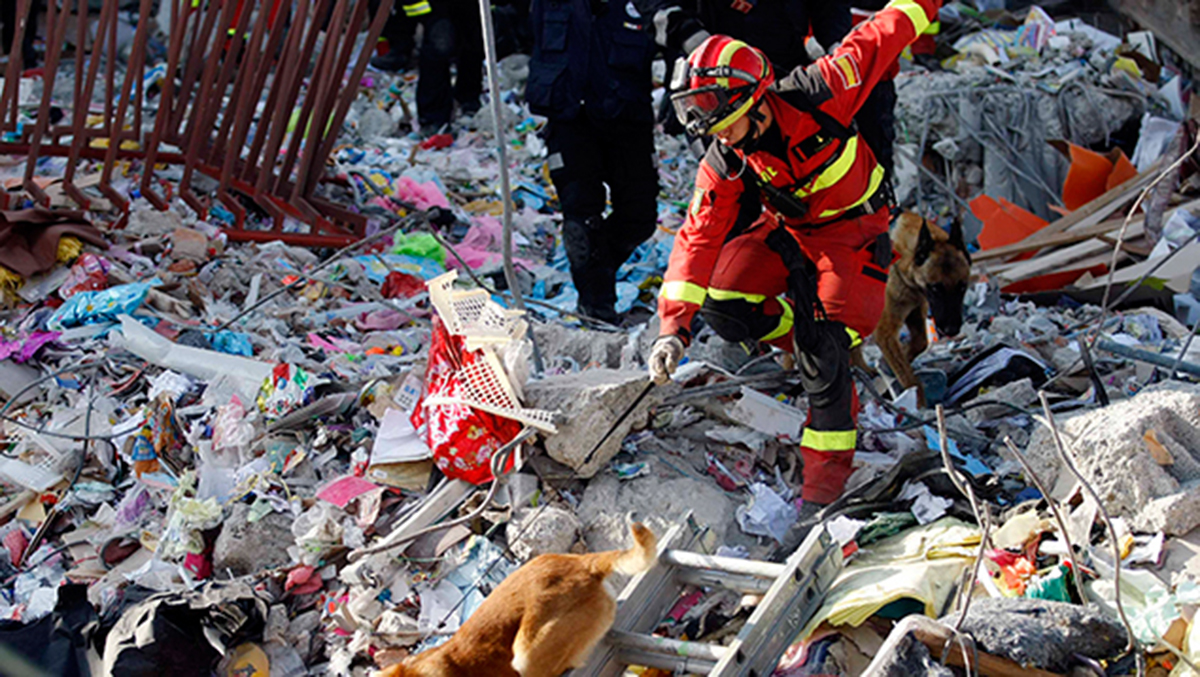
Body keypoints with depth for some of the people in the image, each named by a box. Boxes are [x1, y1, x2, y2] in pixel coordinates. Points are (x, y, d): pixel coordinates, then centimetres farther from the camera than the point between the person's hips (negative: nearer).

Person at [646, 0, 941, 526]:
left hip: (852, 230, -4)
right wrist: (673, 326, -29)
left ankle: (825, 480, -5)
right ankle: (810, 348, 11)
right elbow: (698, 238, -20)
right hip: (786, 228, 5)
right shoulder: (723, 165, -18)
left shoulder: (816, 95, -29)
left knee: (823, 352, -16)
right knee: (722, 303, -12)